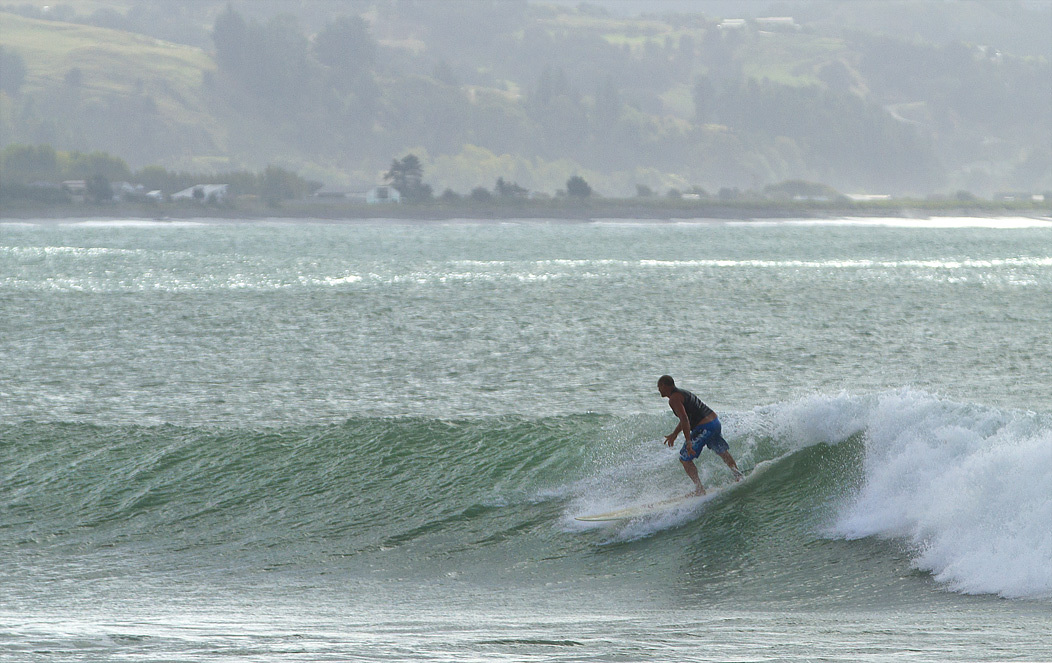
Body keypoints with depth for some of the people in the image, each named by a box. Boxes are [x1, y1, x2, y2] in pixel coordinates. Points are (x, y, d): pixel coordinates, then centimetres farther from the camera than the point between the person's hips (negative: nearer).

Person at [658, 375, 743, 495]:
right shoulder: (682, 393, 20)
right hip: (716, 422, 9)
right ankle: (738, 476, 36)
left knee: (685, 459, 3)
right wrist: (675, 434, 42)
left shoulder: (674, 399, -11)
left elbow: (684, 419, -24)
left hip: (704, 428, -9)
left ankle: (699, 489, 1)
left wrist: (688, 442, -29)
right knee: (723, 452, 28)